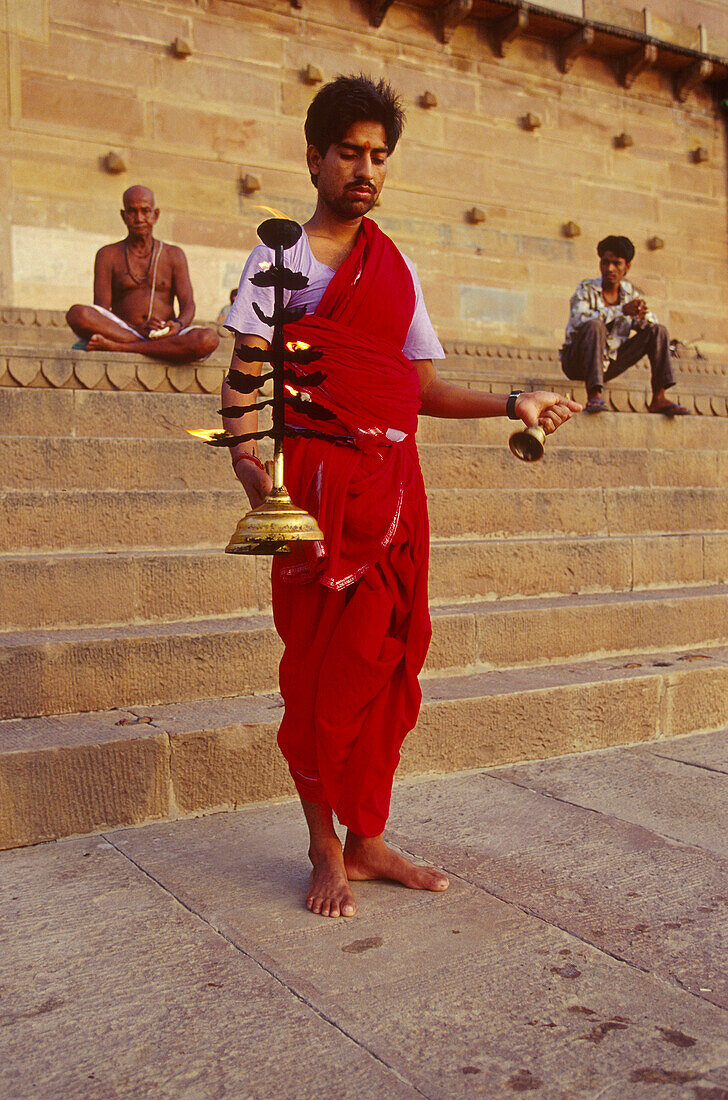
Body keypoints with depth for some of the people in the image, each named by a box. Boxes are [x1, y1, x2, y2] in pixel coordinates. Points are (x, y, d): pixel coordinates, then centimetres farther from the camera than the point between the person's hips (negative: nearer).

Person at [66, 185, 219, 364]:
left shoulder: (173, 255, 18)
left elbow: (188, 304, 6)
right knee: (77, 314, -31)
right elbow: (101, 310, 0)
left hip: (164, 336, 1)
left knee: (209, 339, -33)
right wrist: (138, 329, -20)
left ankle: (117, 347, -31)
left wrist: (178, 325, -20)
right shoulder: (108, 255, 13)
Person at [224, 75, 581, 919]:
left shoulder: (398, 268, 19)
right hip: (320, 477, -5)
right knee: (320, 665, -2)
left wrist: (512, 405, 7)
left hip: (394, 479, 5)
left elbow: (423, 387, 18)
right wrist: (244, 452, -23)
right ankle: (325, 851, 13)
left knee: (387, 660, 6)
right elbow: (246, 369, -5)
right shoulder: (281, 256, 6)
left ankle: (367, 841, 20)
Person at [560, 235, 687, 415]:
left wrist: (642, 316, -20)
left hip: (609, 364, 6)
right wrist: (621, 310, -34)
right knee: (595, 325, -33)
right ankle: (594, 395, -40)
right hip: (577, 363, -5)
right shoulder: (587, 288, -10)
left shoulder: (628, 291, 5)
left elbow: (651, 322, 5)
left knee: (658, 330, -2)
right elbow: (577, 320, -29)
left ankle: (659, 399, -13)